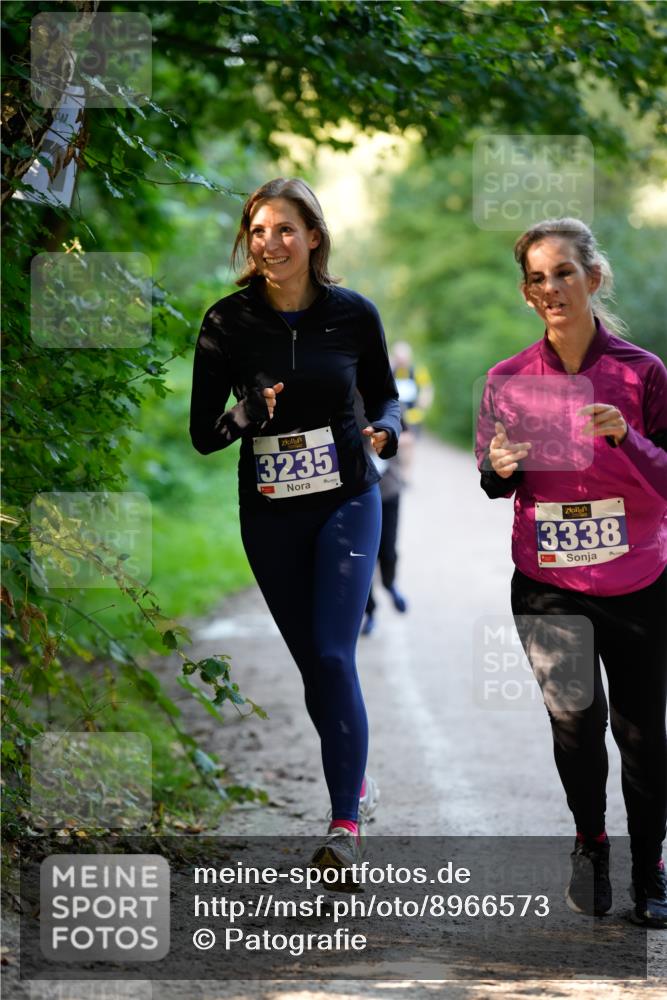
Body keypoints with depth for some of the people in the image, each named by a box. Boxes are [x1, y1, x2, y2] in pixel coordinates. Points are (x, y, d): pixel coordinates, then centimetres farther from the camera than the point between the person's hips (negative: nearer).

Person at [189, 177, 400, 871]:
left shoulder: (352, 314, -6)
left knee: (333, 654, -14)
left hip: (346, 502, -2)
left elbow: (385, 396, 8)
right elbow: (201, 434, -4)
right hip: (269, 514, 2)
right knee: (309, 659, 10)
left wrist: (384, 431, -14)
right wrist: (244, 415, -25)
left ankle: (345, 822, -10)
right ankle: (356, 777, 34)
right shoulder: (228, 322, -7)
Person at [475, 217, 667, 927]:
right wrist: (500, 470, -12)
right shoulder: (509, 380, -1)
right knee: (574, 712, -16)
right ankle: (589, 841, 10)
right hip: (546, 583, 1)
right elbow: (495, 487, 10)